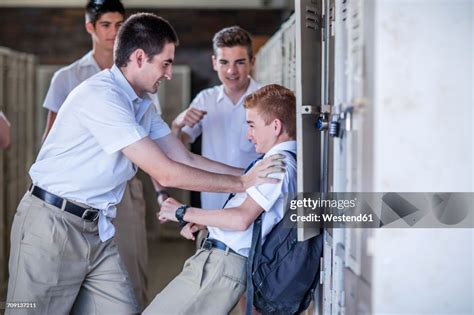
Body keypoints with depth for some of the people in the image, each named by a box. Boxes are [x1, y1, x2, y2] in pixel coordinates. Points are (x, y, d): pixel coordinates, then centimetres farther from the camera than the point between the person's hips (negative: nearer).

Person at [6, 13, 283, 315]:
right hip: (52, 225, -9)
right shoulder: (101, 96, -21)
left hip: (97, 230, 9)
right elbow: (166, 173, -22)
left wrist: (252, 174, 4)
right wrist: (242, 183, -15)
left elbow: (186, 159, 13)